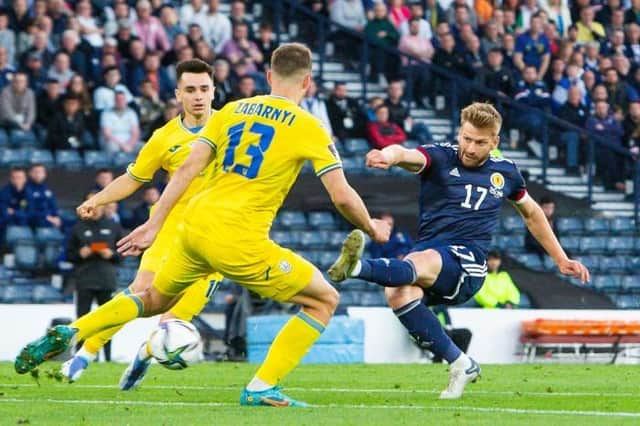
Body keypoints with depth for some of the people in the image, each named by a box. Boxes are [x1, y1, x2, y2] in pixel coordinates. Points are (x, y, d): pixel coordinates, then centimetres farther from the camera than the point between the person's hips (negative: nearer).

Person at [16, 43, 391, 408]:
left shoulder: (231, 111, 11)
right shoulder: (309, 128, -3)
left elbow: (188, 168, 7)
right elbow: (343, 197, -6)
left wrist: (154, 224, 10)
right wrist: (372, 229, 13)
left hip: (196, 226, 6)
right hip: (240, 240, -6)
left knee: (154, 300, 31)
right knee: (324, 300, 8)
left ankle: (69, 333, 16)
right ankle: (262, 388, 0)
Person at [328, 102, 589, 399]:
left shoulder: (505, 172, 16)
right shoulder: (440, 158, 6)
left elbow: (532, 213, 35)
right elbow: (409, 156, -19)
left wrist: (561, 260, 34)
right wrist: (390, 155, -45)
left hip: (467, 261, -1)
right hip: (427, 250, 1)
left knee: (422, 262, -37)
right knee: (397, 293, -34)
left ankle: (357, 267, -65)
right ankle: (460, 364, -20)